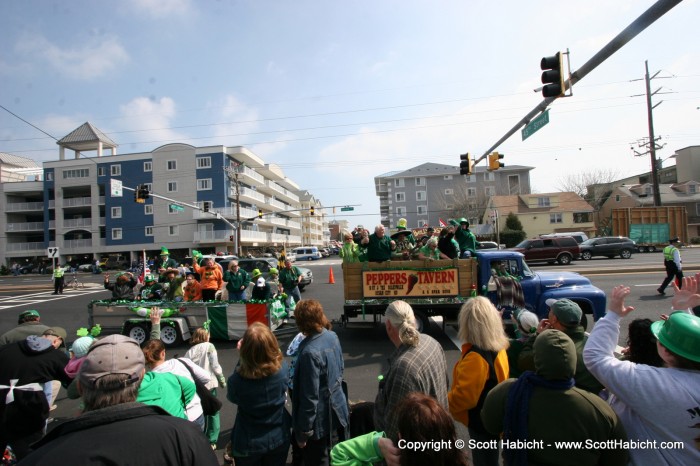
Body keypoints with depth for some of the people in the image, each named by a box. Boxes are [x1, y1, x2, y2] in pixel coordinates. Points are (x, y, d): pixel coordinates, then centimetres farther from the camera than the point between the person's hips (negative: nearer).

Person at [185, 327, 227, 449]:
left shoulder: (190, 351, 6)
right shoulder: (209, 346, -4)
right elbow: (215, 365, -8)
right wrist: (222, 380, 2)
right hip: (209, 383, -3)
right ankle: (211, 441, 14)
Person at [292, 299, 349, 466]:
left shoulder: (310, 352, -29)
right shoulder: (332, 336, -6)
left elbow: (310, 397, -24)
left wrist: (303, 431, -14)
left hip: (321, 418, -7)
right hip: (337, 409, 7)